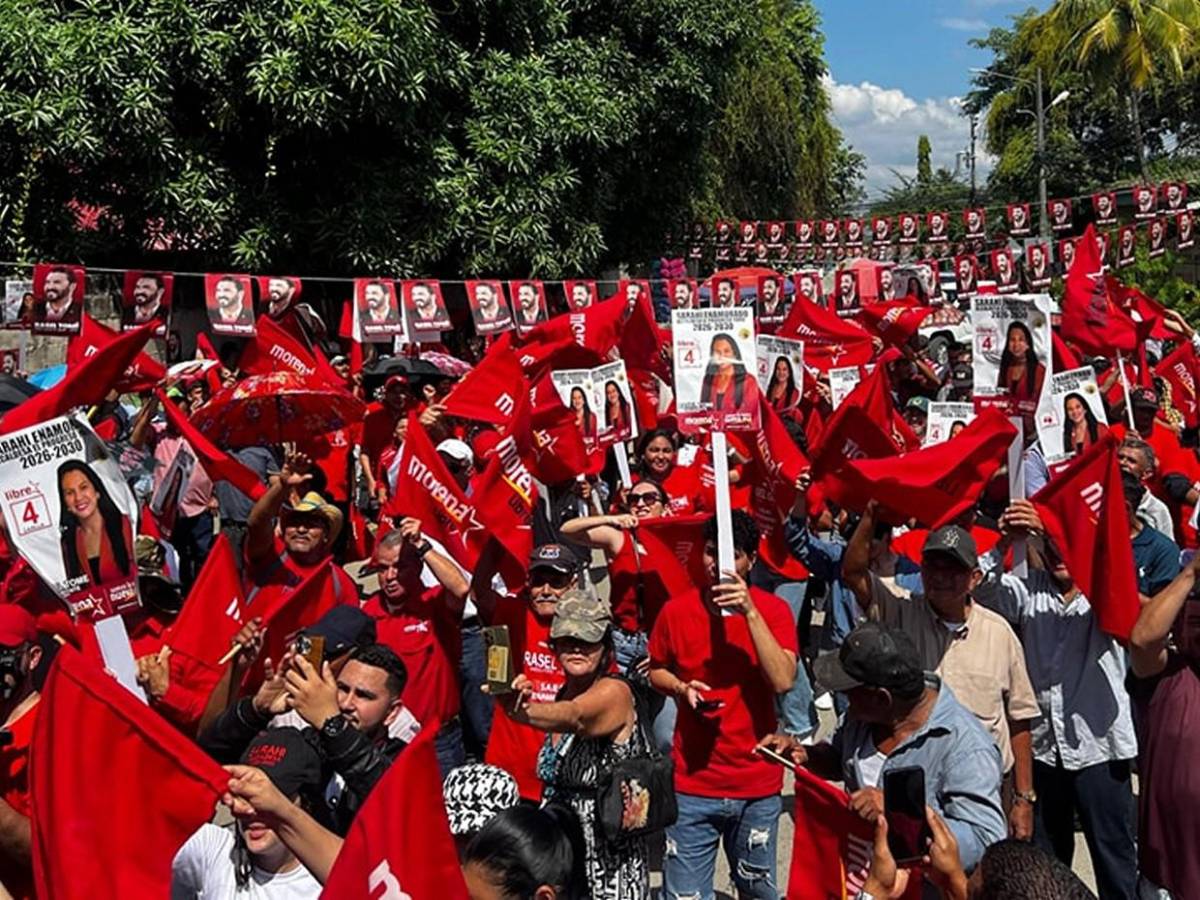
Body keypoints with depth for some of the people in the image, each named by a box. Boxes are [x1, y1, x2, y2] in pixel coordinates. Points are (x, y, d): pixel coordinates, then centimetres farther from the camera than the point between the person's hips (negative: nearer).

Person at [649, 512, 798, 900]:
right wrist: (681, 687, -9)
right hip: (692, 784, 0)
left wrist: (750, 611, -24)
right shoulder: (676, 610, -3)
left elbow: (783, 680, -20)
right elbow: (656, 672, 12)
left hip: (757, 786, 0)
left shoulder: (773, 610, -6)